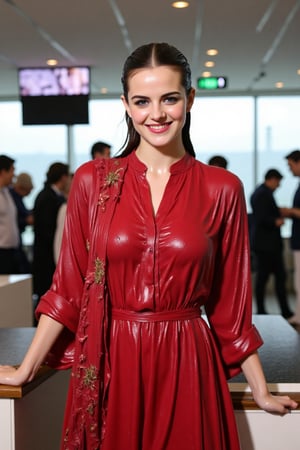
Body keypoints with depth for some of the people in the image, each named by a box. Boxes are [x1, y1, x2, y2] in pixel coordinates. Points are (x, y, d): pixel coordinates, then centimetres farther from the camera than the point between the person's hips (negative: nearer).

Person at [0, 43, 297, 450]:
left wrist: (261, 391, 6)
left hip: (186, 369, 0)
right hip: (108, 368, 0)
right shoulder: (92, 180, -1)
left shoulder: (222, 189, -2)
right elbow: (68, 287, 2)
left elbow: (231, 302, 3)